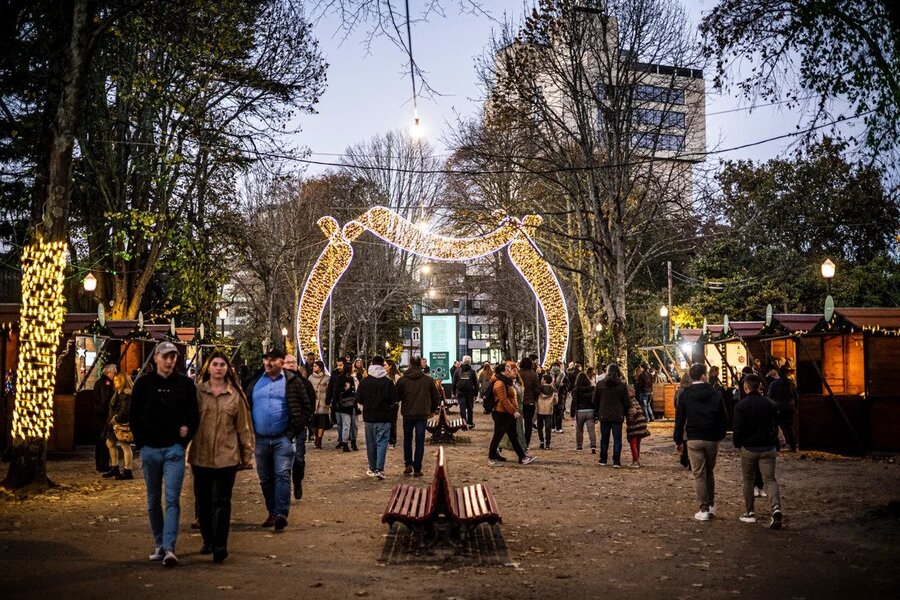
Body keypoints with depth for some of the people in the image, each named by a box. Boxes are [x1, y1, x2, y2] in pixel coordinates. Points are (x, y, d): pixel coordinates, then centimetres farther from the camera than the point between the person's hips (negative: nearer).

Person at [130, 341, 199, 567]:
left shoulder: (185, 384, 2)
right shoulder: (143, 384, 4)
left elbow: (194, 415, 7)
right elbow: (134, 416, 7)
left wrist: (186, 437, -3)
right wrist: (141, 444, 0)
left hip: (174, 449, -2)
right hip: (150, 449, 2)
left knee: (173, 499, -10)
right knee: (153, 500, 11)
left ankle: (169, 548, -12)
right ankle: (159, 544, 21)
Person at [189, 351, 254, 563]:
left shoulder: (235, 394, 4)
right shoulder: (197, 391, 3)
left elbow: (243, 427, 6)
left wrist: (247, 456, 6)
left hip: (226, 456, -1)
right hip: (200, 456, 2)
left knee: (221, 501, -5)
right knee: (203, 501, 11)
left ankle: (220, 545, -2)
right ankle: (208, 540, 25)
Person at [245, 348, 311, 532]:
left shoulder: (292, 381, -2)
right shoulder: (255, 381, 8)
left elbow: (307, 406, -2)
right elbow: (246, 406, 13)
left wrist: (295, 429, -9)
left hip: (283, 438, -4)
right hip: (260, 439, 4)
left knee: (282, 475, -10)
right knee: (265, 479, 12)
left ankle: (281, 513, -10)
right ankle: (272, 512, 25)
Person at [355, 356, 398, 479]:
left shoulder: (364, 381, -3)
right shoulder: (388, 382, -9)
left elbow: (358, 399, -1)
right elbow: (394, 400, -6)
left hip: (369, 417, 2)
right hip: (384, 418, -2)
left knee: (371, 443, 12)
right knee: (382, 442, -1)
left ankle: (372, 469, 19)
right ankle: (379, 469, -12)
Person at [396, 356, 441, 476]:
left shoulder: (402, 380, -5)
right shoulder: (427, 380, -2)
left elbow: (396, 397, -1)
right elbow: (436, 398, 3)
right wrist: (432, 410, 18)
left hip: (407, 414, 0)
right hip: (422, 415, 0)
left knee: (407, 440, 18)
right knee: (419, 442, 4)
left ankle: (408, 464, 11)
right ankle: (417, 469, 2)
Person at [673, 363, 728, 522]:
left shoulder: (685, 395, -4)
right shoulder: (716, 394, 0)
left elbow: (679, 419, -2)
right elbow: (722, 418, 5)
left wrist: (678, 440, 5)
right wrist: (721, 436, 17)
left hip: (694, 439, -2)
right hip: (713, 439, 2)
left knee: (699, 474, 2)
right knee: (710, 472, 17)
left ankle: (704, 509, 0)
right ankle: (711, 505, 18)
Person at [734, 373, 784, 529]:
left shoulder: (740, 406, -10)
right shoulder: (770, 404, 3)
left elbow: (738, 429, -10)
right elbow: (775, 427, 9)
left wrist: (737, 445, 7)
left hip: (749, 449, -2)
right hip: (768, 448, 2)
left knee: (748, 481, 13)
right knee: (770, 479, 2)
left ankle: (749, 513, 18)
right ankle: (776, 508, -20)